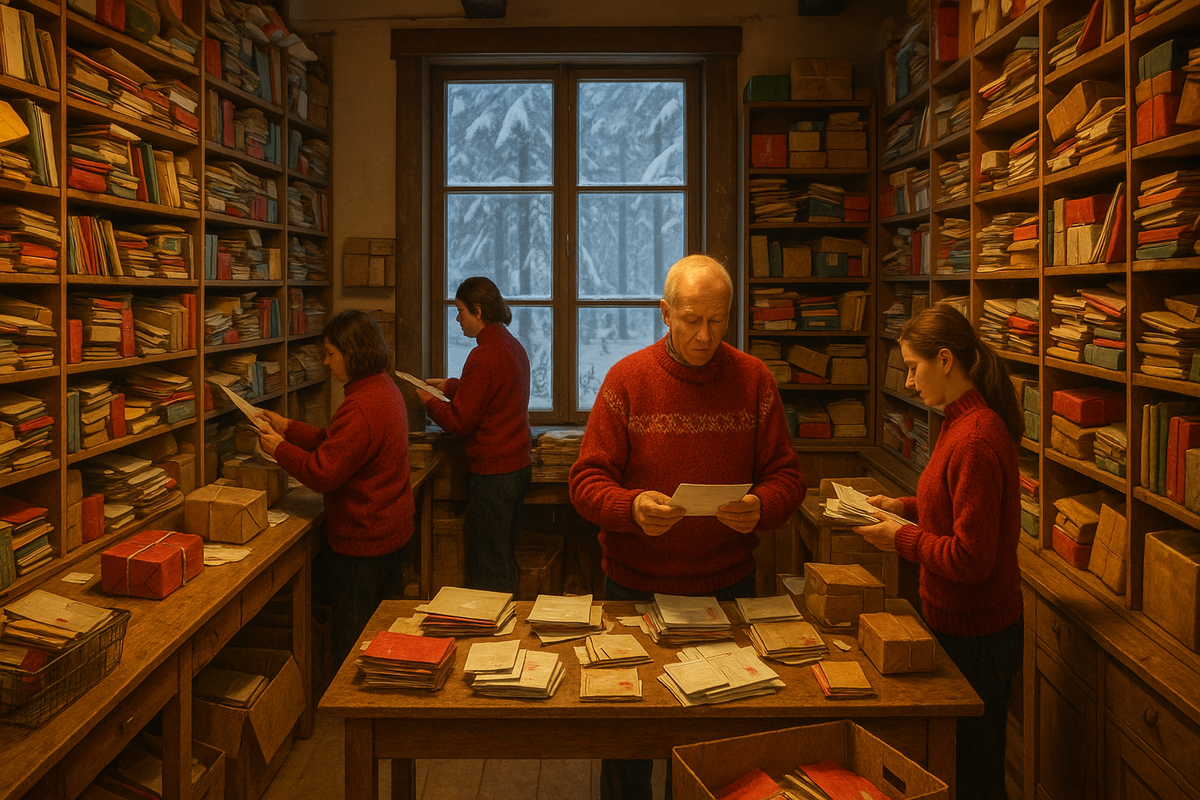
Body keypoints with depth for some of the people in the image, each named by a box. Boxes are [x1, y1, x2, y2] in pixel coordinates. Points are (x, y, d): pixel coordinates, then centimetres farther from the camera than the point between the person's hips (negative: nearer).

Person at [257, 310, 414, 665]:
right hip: (390, 529, 11)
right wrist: (288, 427, 12)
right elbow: (335, 444, 14)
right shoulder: (383, 388, 7)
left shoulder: (361, 408, -26)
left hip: (364, 540, -11)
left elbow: (323, 473, -24)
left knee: (352, 647, 5)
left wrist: (279, 448, -10)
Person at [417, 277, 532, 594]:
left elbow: (459, 422, -15)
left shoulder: (484, 356, -18)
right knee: (504, 561, 19)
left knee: (488, 571, -1)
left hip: (493, 473, -10)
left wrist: (428, 401, 1)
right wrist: (450, 385, 26)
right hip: (517, 464, 10)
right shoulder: (513, 346, 11)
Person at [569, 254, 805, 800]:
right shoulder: (627, 378, -7)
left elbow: (786, 476, 1)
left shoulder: (753, 380, -2)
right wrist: (632, 508, -28)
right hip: (635, 585, -1)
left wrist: (761, 508, -21)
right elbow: (586, 482, -8)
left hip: (727, 585, 1)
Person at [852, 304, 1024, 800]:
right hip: (957, 623, 9)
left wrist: (902, 540, -14)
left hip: (974, 637, -9)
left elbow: (971, 559, -25)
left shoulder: (975, 439, -26)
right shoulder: (963, 422, 5)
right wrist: (905, 506, 9)